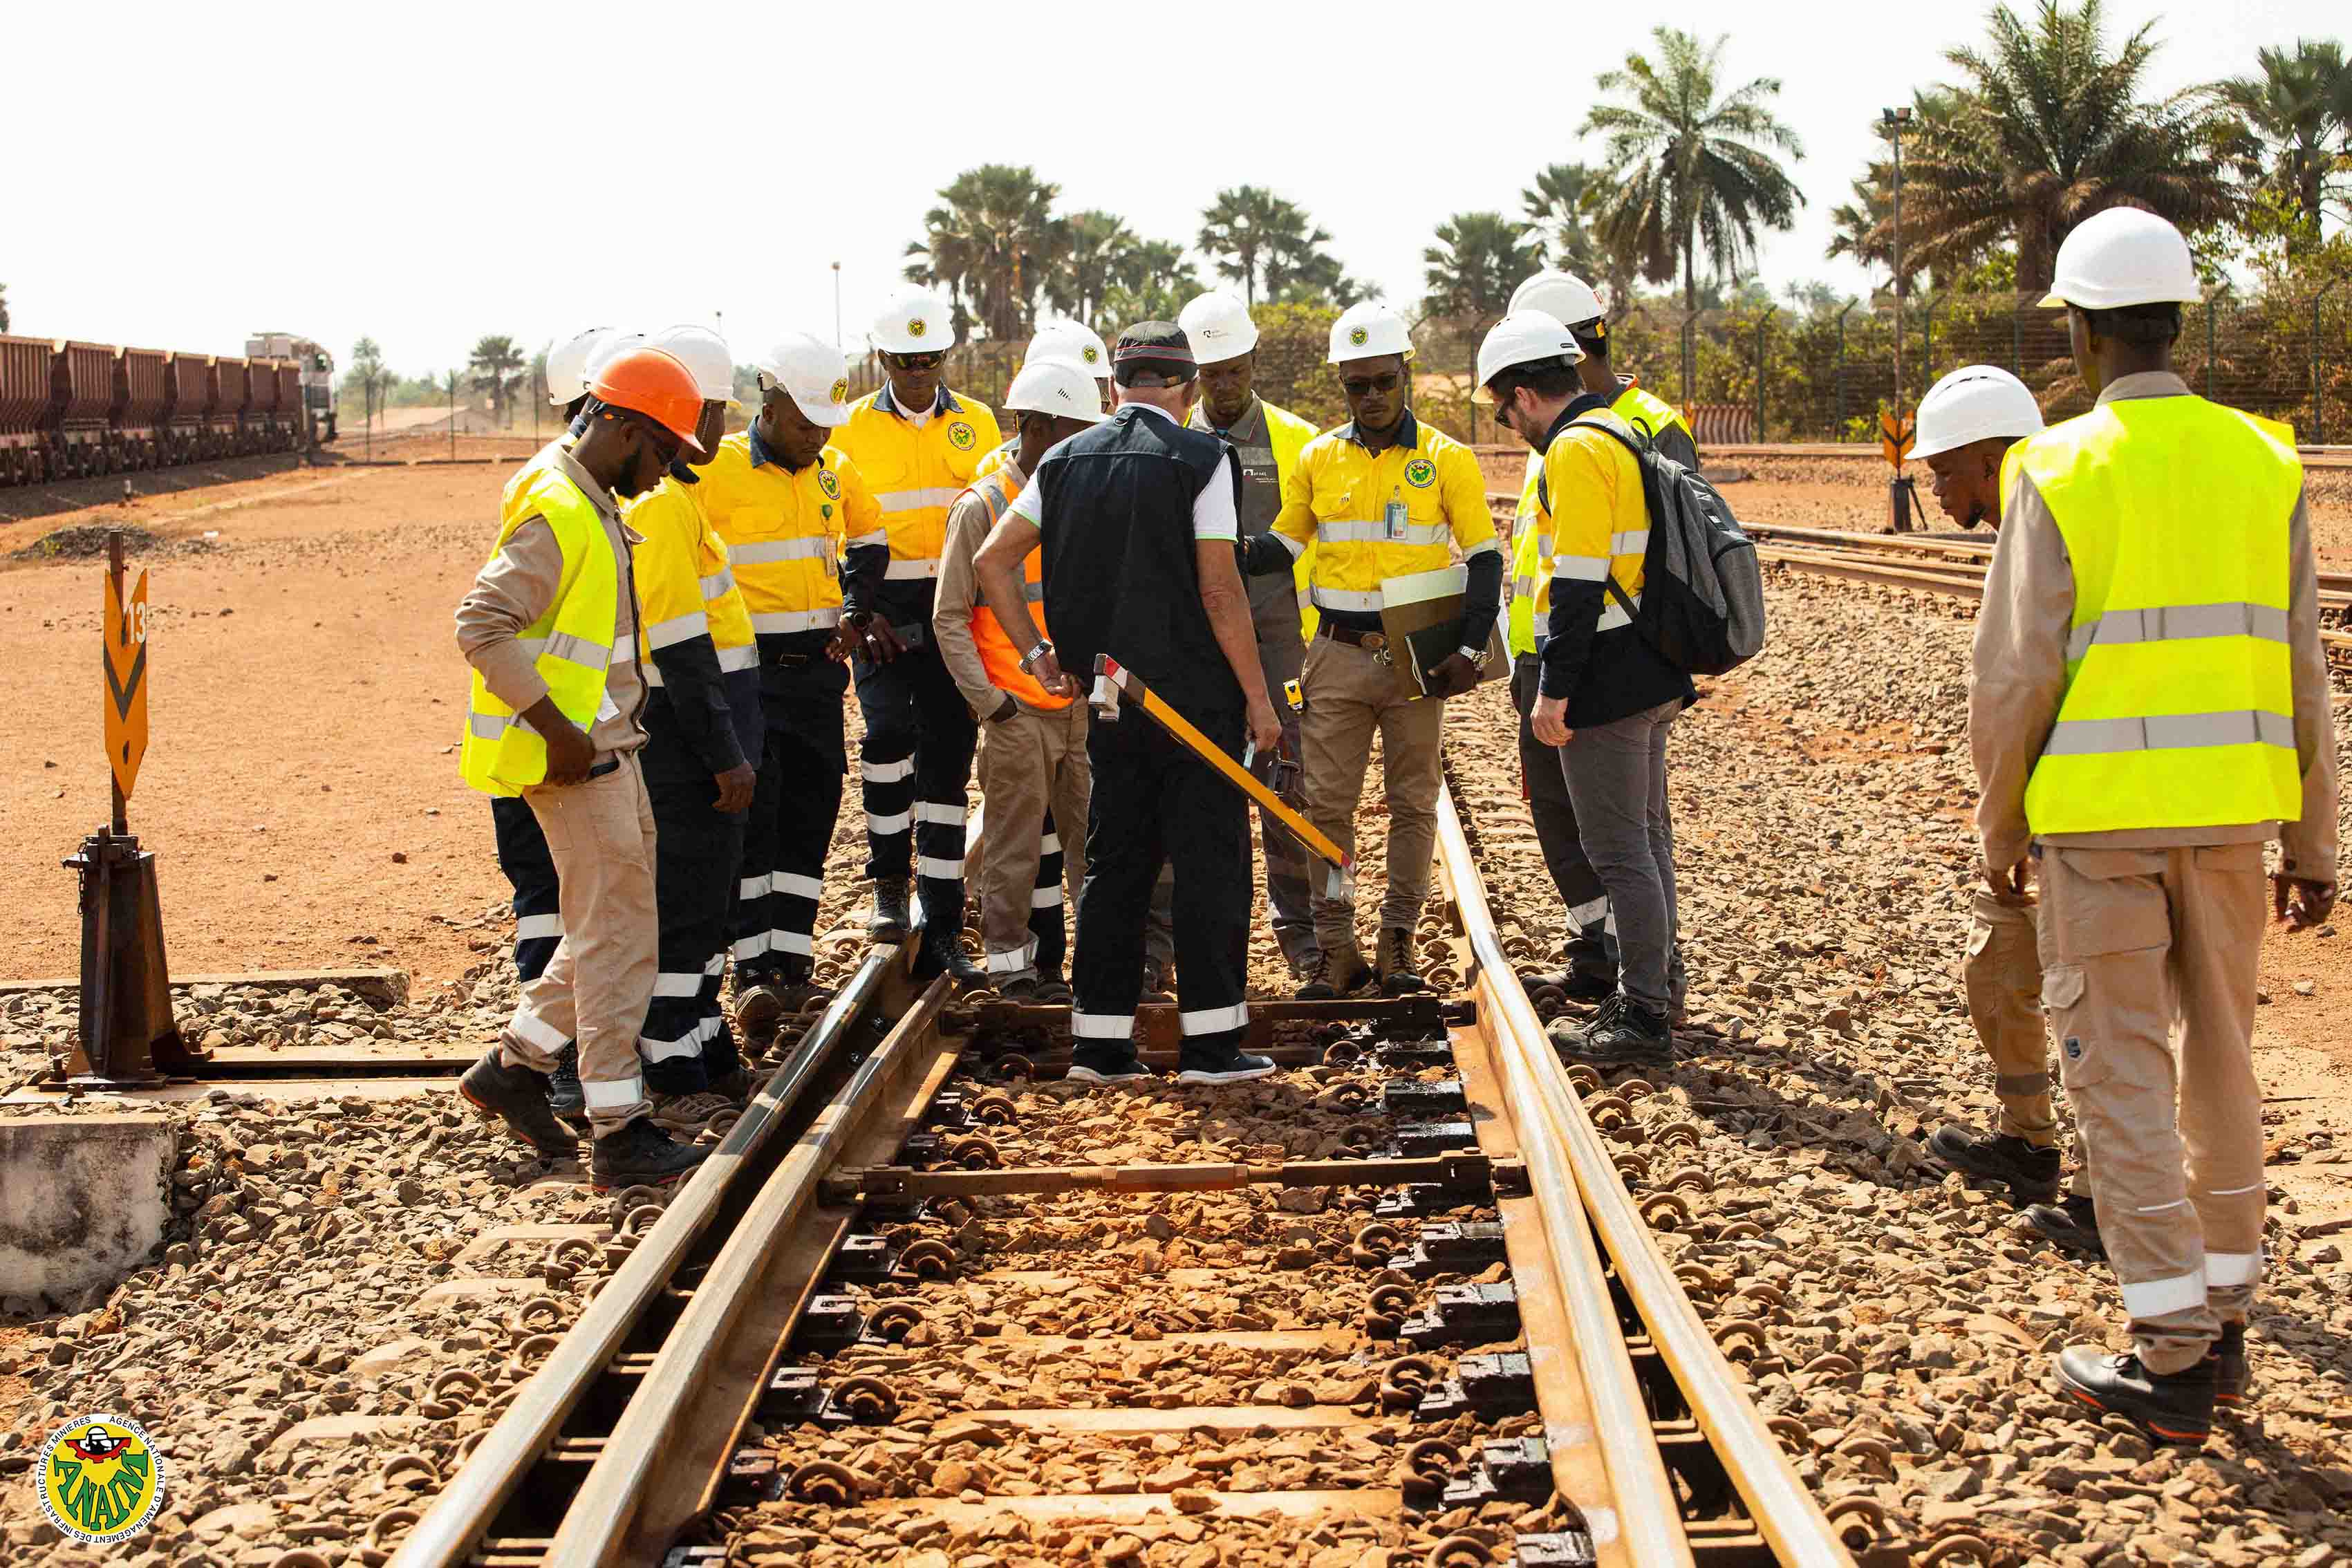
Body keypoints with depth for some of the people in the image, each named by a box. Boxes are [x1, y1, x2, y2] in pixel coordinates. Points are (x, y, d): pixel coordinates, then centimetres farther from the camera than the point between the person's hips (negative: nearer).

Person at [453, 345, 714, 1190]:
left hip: (608, 747, 10)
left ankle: (513, 1066, 25)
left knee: (616, 926, 15)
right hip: (576, 759, -10)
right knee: (618, 935, -6)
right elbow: (481, 624, -25)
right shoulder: (556, 515, -18)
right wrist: (557, 728, -24)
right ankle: (620, 1135, -1)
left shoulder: (590, 503, 13)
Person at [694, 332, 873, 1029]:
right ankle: (754, 970, -5)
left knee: (810, 816, 7)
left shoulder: (835, 470, 9)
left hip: (816, 666, 6)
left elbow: (869, 537, 27)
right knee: (752, 815, -8)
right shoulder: (713, 471, -9)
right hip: (745, 669, -5)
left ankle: (792, 963, 13)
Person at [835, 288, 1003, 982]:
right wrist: (860, 612, -10)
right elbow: (839, 532, 2)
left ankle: (942, 932, 3)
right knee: (888, 728, -17)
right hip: (884, 608, -1)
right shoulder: (851, 429, 4)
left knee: (947, 759, 0)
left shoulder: (977, 423, 9)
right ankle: (890, 882, 5)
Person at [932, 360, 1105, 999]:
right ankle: (1011, 963, 12)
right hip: (1019, 711, -5)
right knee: (1017, 843, 2)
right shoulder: (981, 508, -8)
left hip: (1079, 706, 5)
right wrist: (987, 699, -14)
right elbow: (950, 618, -8)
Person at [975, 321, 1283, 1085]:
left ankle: (1100, 1042, 13)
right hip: (1194, 697, -5)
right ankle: (1210, 1042, 1)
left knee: (1113, 863, 12)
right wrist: (1258, 698, -6)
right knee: (1209, 859, 2)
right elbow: (1219, 592, -12)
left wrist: (1035, 653, 10)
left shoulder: (1065, 460, 7)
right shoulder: (1202, 459, -8)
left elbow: (992, 561, 4)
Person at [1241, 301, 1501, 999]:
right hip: (1338, 655, 2)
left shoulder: (1446, 460, -1)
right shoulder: (1317, 459, 6)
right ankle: (1336, 950, 8)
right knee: (1327, 805, 1)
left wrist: (1469, 649, -10)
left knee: (1413, 803, 6)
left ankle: (1397, 941, 17)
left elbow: (1485, 559, 1)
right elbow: (1281, 545, 15)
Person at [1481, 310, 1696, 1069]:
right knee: (1646, 834, 19)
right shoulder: (1622, 435, 16)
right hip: (1653, 675, 10)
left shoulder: (1576, 449, -16)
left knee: (1618, 848, -5)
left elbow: (1579, 581, -21)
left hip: (1606, 678, -10)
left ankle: (1645, 1020, -2)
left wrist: (1555, 689, -19)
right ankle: (1651, 984, 31)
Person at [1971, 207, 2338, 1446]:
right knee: (2218, 1056, 16)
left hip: (2098, 816, -4)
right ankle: (2223, 1326, 25)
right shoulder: (2262, 462, 3)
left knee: (2121, 1070, 1)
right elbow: (2302, 671, 5)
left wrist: (1998, 823, 6)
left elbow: (2014, 674, -8)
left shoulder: (2059, 471, -8)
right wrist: (2312, 841, 11)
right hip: (2230, 809, 5)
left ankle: (2169, 1359, 2)